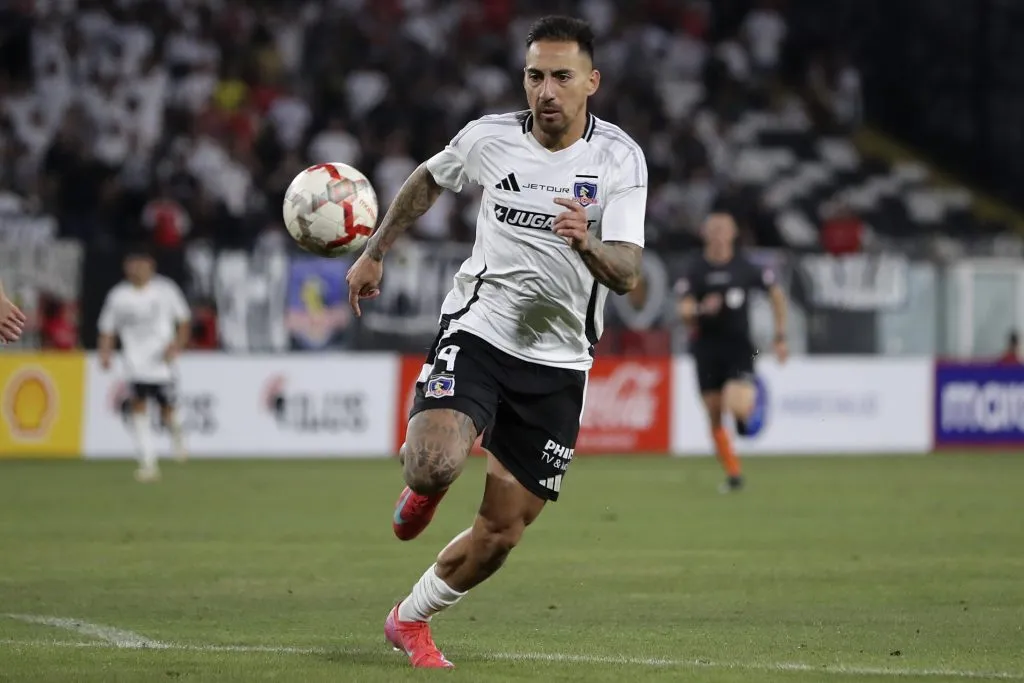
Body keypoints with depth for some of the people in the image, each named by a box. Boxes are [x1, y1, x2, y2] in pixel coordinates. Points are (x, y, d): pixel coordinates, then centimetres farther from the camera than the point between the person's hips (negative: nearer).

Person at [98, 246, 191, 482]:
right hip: (135, 363, 0)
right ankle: (148, 461, -10)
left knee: (166, 410, 1)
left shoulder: (165, 290, 1)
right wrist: (105, 354, -7)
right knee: (138, 407, -12)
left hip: (161, 363, 0)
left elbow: (183, 321, 8)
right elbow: (108, 329, 10)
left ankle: (176, 433, 38)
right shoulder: (117, 296, 4)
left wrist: (176, 345, -7)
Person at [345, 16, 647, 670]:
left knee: (501, 532, 2)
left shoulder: (619, 158, -9)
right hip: (478, 330, -1)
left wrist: (590, 246, -40)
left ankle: (411, 619, 27)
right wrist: (375, 253, 22)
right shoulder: (488, 138, -4)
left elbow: (628, 274, -19)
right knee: (435, 466, -29)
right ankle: (422, 481, 10)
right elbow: (428, 180, 19)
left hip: (558, 362, 1)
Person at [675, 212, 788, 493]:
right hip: (707, 348, 1)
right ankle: (733, 475, 17)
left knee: (737, 405, -23)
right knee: (714, 416, 3)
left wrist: (781, 337, 12)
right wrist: (701, 309, -31)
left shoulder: (746, 268, -1)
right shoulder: (695, 272, -2)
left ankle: (753, 396, 14)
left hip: (738, 346, -1)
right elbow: (684, 312, -8)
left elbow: (776, 293, 13)